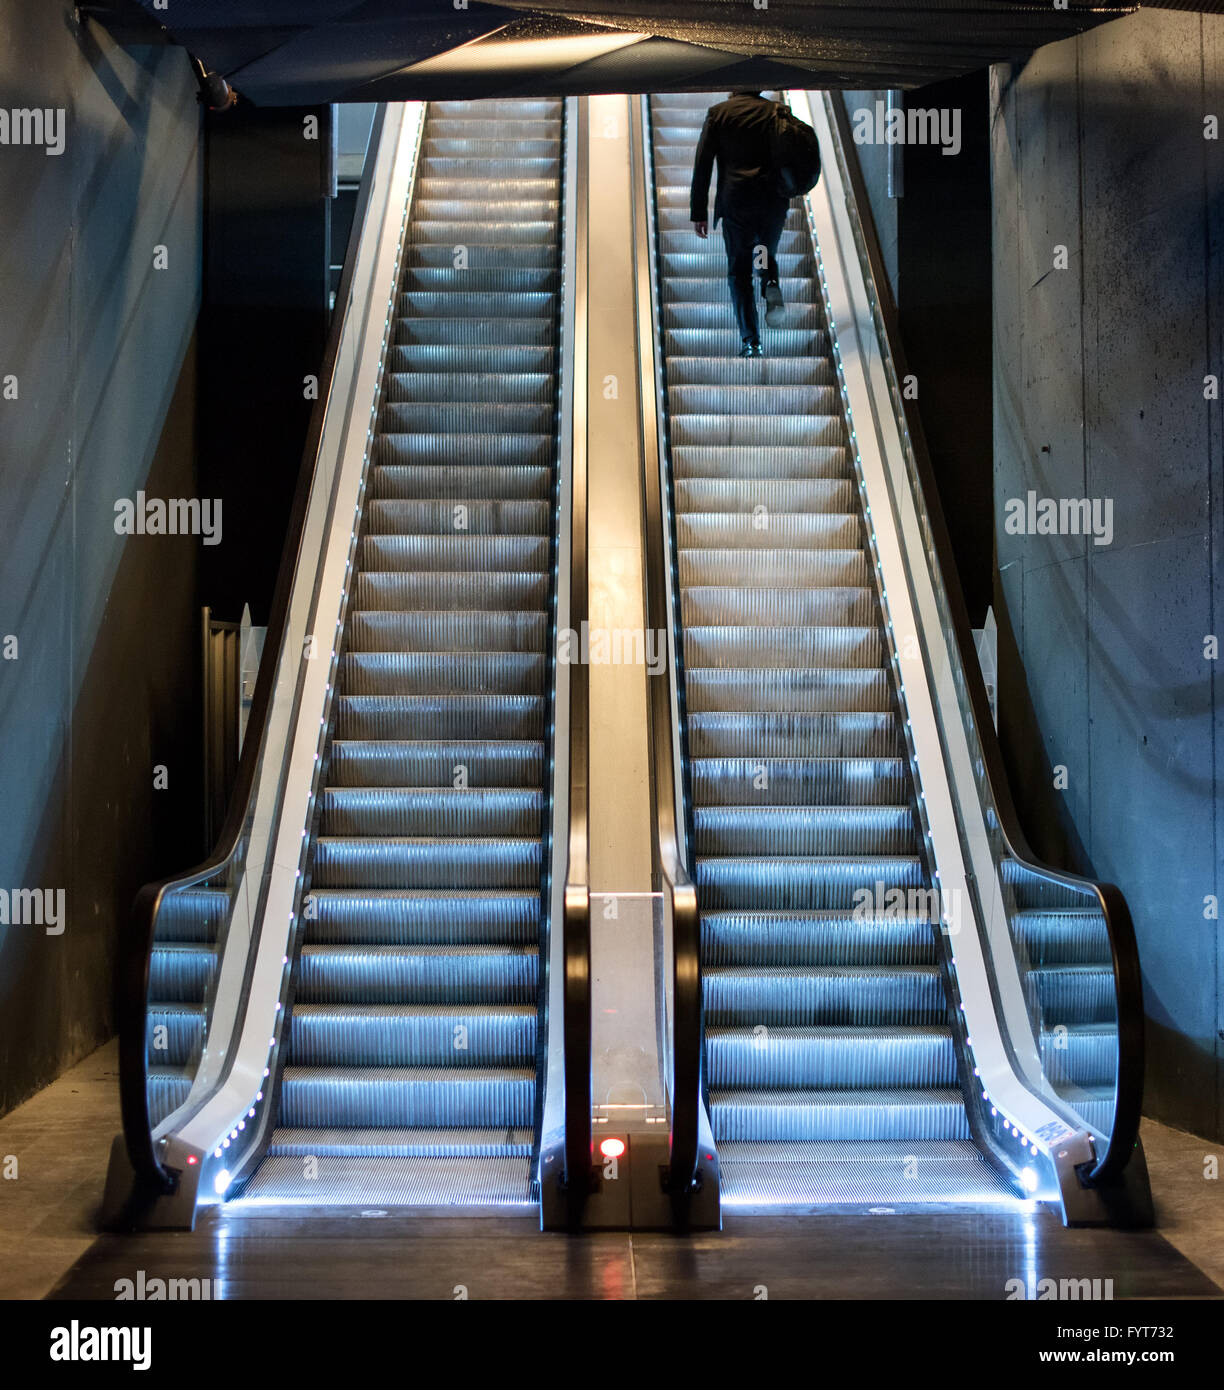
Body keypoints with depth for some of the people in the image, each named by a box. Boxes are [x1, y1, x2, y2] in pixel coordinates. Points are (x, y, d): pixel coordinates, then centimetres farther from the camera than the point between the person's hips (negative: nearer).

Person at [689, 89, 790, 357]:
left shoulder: (718, 112, 3)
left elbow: (702, 165, 0)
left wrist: (699, 212, 2)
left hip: (736, 201, -2)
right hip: (774, 200, 2)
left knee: (739, 270, 6)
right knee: (767, 255, 25)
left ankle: (750, 341, -2)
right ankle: (772, 286, -9)